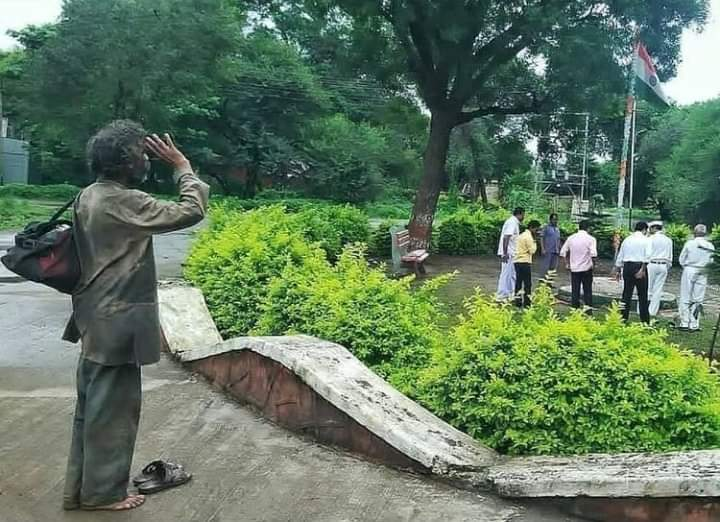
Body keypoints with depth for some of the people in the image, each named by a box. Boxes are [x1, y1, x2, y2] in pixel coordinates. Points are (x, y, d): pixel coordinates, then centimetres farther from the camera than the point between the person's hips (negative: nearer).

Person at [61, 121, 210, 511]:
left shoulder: (88, 197, 9)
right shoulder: (124, 202, -20)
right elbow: (192, 211, -21)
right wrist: (182, 166, -9)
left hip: (95, 319, 10)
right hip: (117, 324, -10)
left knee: (92, 405, 16)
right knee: (113, 407, 3)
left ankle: (80, 488, 27)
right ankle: (103, 492, 16)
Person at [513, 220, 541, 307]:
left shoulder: (522, 235, 19)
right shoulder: (528, 237, -10)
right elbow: (532, 250, -13)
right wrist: (534, 242, -1)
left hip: (517, 261, 9)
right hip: (524, 262, -9)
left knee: (518, 282, 10)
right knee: (527, 283, -4)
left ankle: (518, 301, 11)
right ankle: (526, 302, -4)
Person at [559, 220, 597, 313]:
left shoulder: (571, 238, 3)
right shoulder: (591, 239, -8)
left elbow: (563, 252, 3)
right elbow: (593, 254, -20)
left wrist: (567, 263, 13)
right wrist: (593, 263, -4)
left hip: (574, 268, 2)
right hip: (586, 268, -2)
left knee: (575, 290, 9)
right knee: (587, 289, 8)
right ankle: (588, 307, 0)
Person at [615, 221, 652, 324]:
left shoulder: (627, 239, 11)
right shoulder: (645, 239, -1)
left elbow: (620, 257, 14)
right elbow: (647, 256, -15)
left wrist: (618, 270, 21)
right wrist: (642, 269, -16)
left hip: (627, 266, 4)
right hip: (639, 266, -4)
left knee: (627, 294, 8)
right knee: (642, 296, 4)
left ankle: (623, 318, 8)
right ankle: (645, 321, 7)